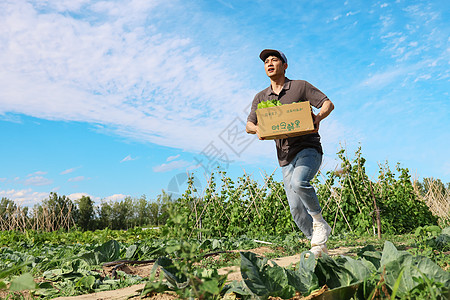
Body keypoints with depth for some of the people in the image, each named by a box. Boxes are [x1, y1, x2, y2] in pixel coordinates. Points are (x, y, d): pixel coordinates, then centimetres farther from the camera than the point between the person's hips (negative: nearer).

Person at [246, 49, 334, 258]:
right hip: (286, 157, 4)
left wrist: (318, 117, -17)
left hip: (308, 149, -4)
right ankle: (319, 243, 16)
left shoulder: (300, 86, 6)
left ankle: (319, 221, -8)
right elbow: (248, 125, 11)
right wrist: (256, 129, -13)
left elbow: (328, 103, 4)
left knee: (299, 182, -32)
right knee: (296, 209, -1)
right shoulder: (261, 97, 16)